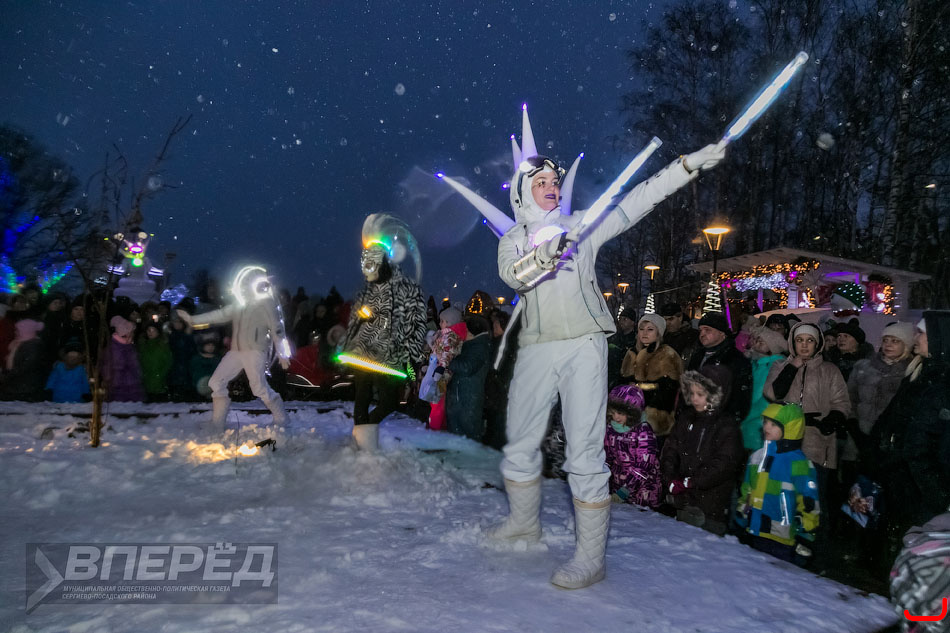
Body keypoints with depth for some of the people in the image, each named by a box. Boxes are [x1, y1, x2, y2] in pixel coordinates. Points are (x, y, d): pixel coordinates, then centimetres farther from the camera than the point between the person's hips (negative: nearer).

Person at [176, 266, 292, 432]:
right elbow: (220, 314, 20)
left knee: (260, 388, -14)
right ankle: (217, 426, 11)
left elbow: (277, 329, -7)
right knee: (217, 382, 4)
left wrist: (282, 354, -10)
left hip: (256, 351, -8)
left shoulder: (267, 302, -3)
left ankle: (282, 421, 3)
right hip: (236, 351, 8)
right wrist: (193, 319, 15)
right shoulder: (239, 304, 19)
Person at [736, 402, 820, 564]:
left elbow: (809, 505, -11)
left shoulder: (799, 464, -12)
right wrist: (740, 523, 19)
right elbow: (745, 493, 19)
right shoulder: (757, 456, 10)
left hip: (781, 541, -7)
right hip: (755, 535, 7)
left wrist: (805, 536, -11)